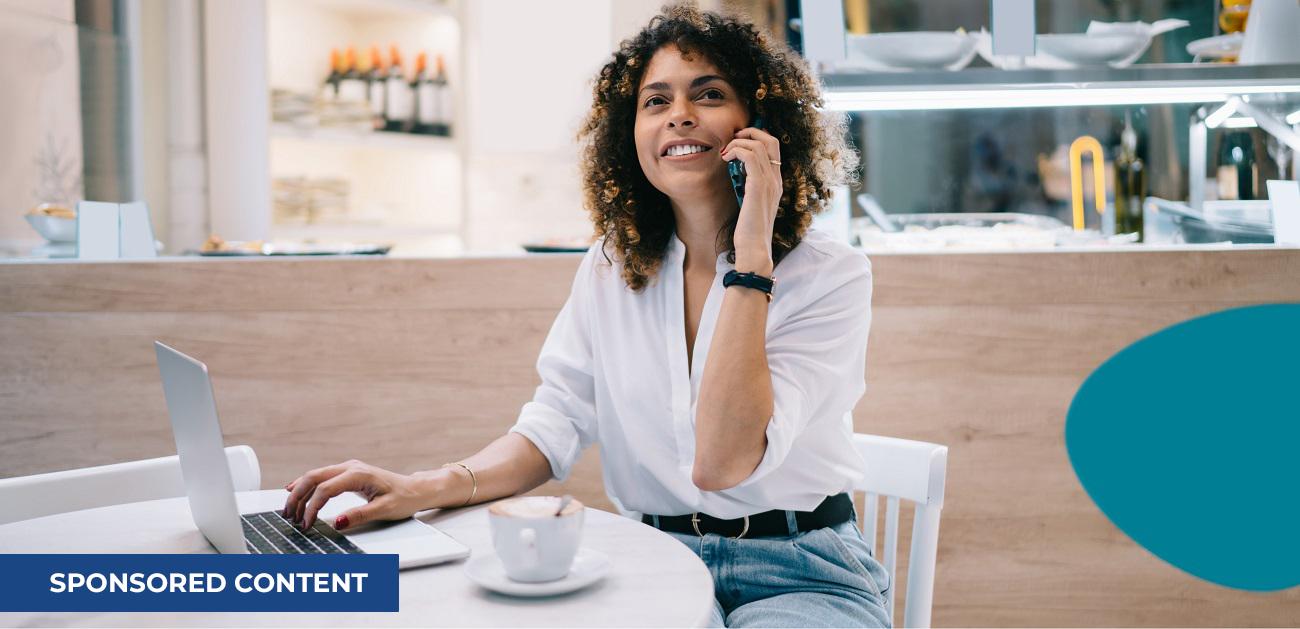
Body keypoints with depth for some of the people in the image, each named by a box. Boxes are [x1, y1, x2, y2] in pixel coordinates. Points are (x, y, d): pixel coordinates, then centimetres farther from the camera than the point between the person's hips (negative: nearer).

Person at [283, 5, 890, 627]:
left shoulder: (832, 276, -8)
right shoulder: (611, 266, 7)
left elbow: (722, 463, -20)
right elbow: (555, 423, 2)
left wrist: (751, 257, -20)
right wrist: (426, 489, -15)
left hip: (801, 575, -2)